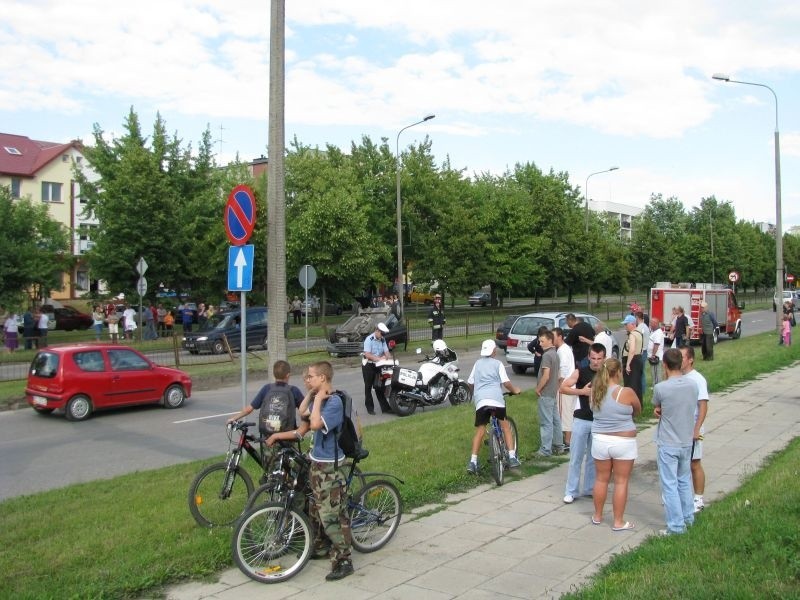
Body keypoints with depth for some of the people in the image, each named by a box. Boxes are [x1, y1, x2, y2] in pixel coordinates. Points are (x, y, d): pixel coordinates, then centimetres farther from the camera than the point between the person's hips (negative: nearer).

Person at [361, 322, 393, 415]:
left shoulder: (382, 340, 5)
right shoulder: (369, 339, -15)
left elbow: (386, 351, 1)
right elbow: (367, 354, -22)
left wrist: (389, 357, -20)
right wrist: (379, 358, -27)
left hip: (378, 365, 6)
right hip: (368, 365, -6)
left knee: (379, 387, 8)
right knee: (368, 387, 2)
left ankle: (385, 407, 8)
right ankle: (369, 408, 9)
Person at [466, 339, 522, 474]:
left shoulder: (477, 363, 19)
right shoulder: (497, 364, 8)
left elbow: (470, 383, 21)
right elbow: (506, 383, -1)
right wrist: (515, 390, 17)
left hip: (480, 400, 3)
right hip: (496, 399, -3)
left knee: (480, 431, 8)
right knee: (505, 427, 13)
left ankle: (473, 461, -1)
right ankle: (512, 457, 5)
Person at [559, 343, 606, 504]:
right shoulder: (580, 372, -3)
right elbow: (562, 388, -8)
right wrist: (581, 391, -19)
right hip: (581, 420, -2)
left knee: (594, 458, 12)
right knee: (576, 457, 2)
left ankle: (590, 489, 25)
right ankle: (571, 491, 9)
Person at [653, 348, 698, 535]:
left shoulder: (661, 388, -20)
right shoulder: (693, 385, -5)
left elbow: (656, 408, -1)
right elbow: (691, 408, 8)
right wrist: (664, 411, -2)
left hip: (668, 444, -5)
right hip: (687, 442, 5)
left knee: (670, 485, 4)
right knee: (684, 481, 22)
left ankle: (676, 526, 8)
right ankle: (688, 518, 34)